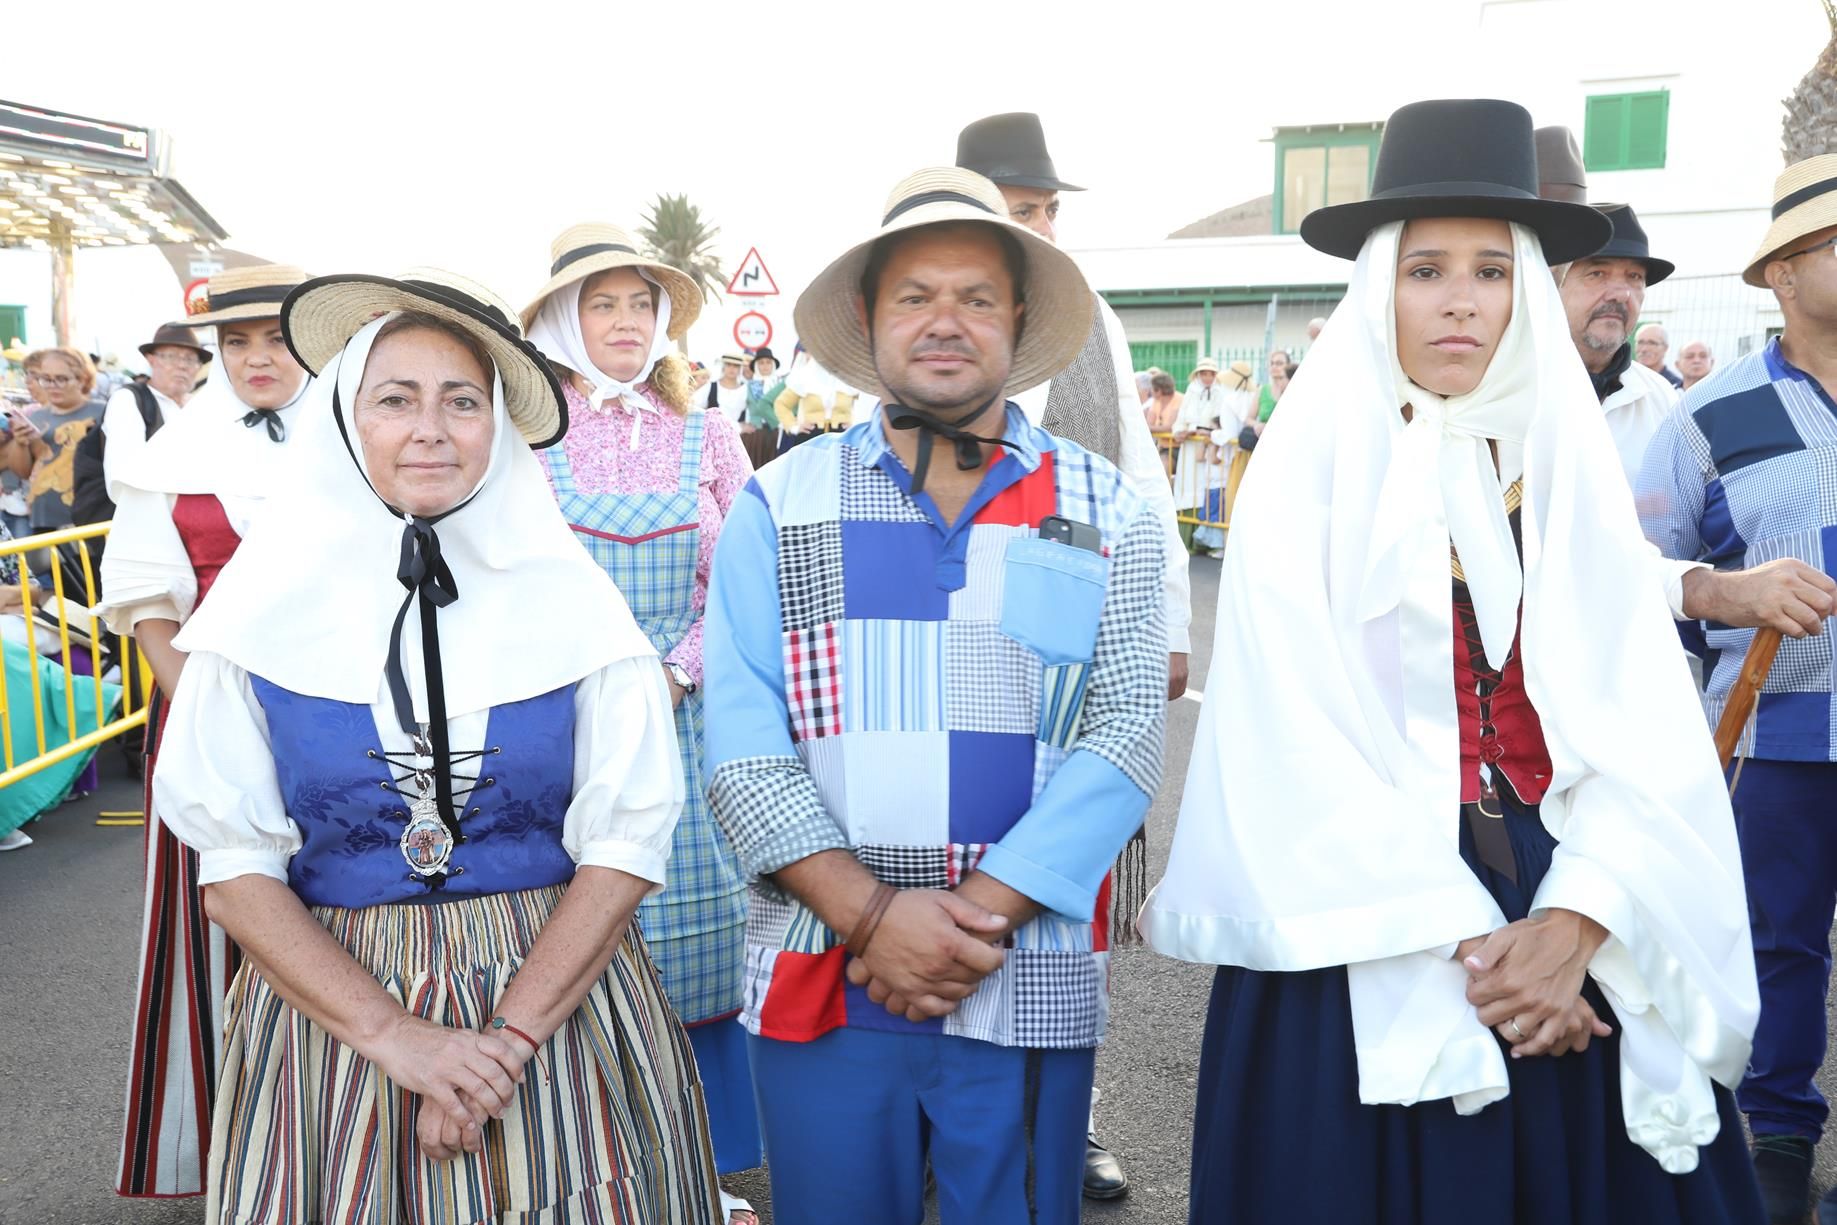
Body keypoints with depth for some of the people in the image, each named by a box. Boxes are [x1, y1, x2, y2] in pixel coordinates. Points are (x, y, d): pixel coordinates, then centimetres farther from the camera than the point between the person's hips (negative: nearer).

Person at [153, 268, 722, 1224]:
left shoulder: (572, 599, -4)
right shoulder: (266, 608, -3)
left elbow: (624, 846, -6)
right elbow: (234, 875, -5)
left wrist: (509, 1037, -15)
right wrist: (395, 1036, -14)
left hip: (559, 994, 0)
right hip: (326, 1008, 0)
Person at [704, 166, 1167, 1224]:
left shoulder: (1107, 513, 5)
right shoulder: (781, 504, 4)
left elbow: (1126, 732, -5)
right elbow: (742, 742, -4)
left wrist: (980, 915, -14)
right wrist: (872, 915, -14)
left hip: (1033, 992, 0)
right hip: (821, 987, 0)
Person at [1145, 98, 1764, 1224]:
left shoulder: (1570, 465, 5)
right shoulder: (1311, 466, -5)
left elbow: (1643, 725, -2)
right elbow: (1301, 738, -11)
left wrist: (1577, 923, -15)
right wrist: (1455, 939, -14)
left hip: (1572, 932, 3)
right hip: (1363, 930, -3)